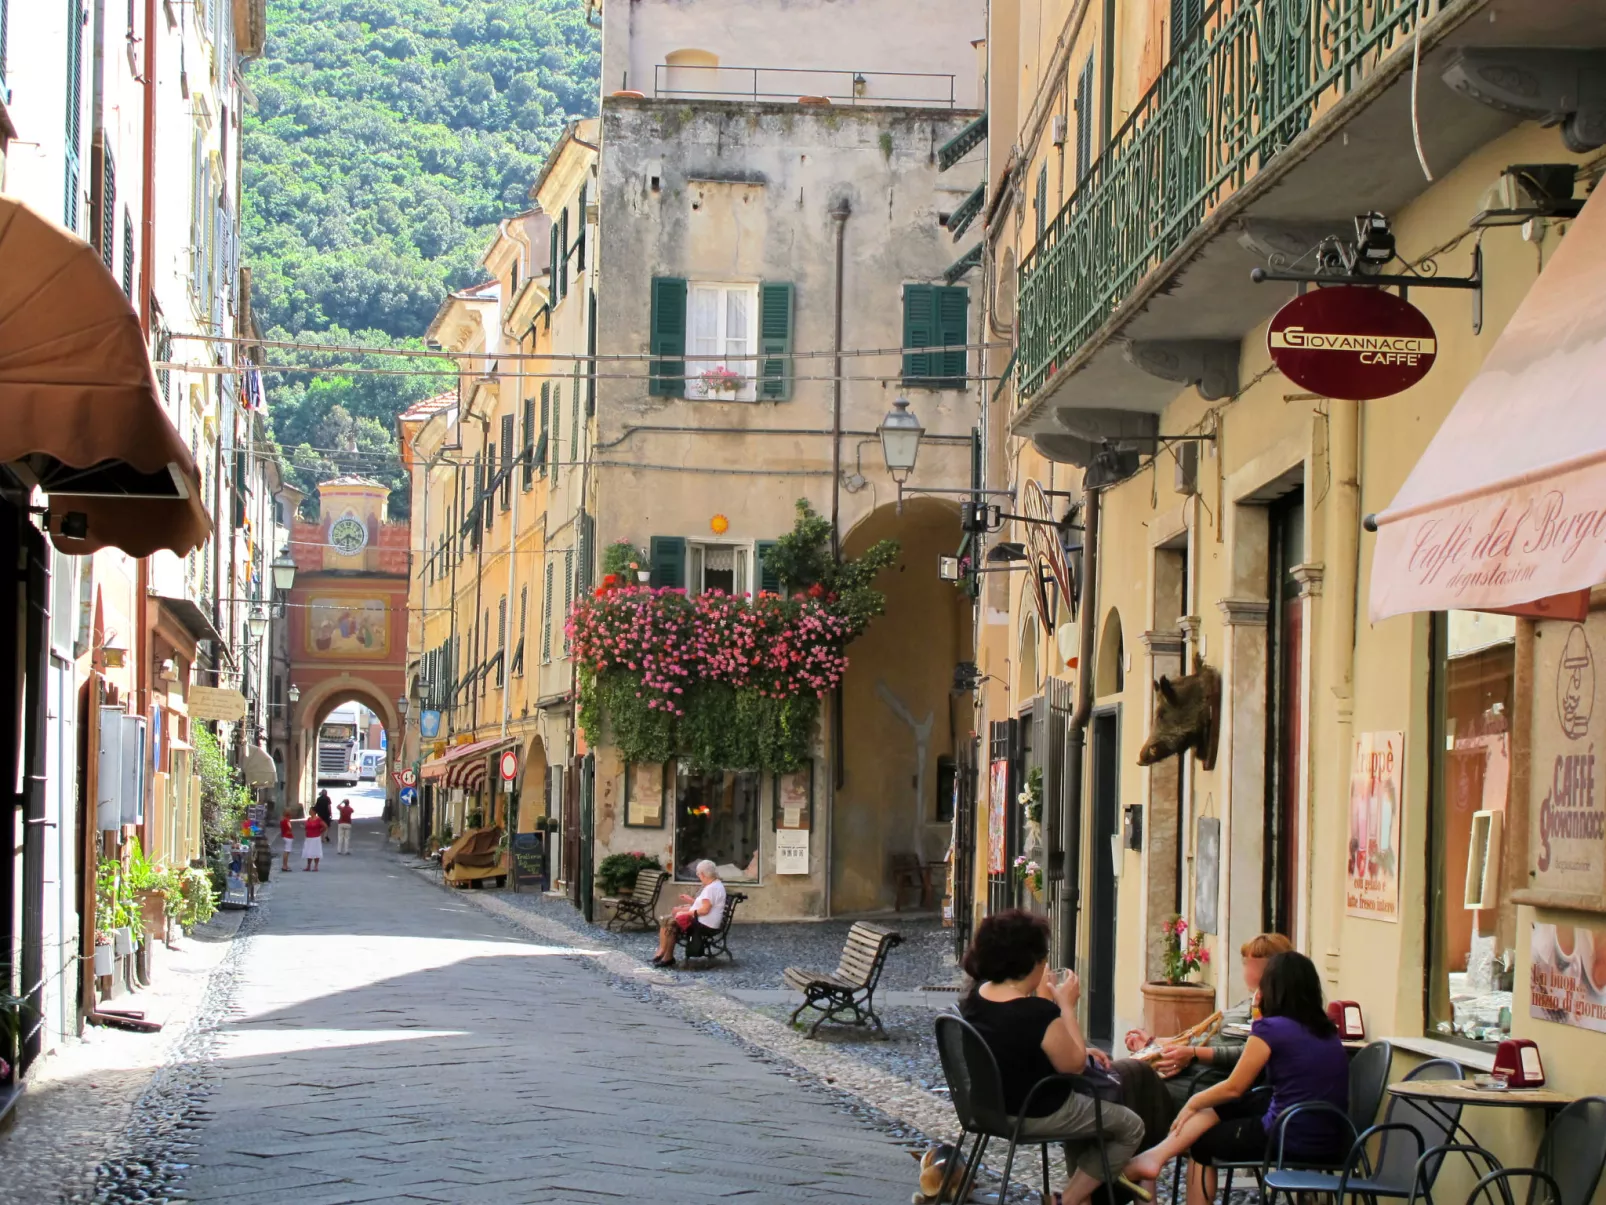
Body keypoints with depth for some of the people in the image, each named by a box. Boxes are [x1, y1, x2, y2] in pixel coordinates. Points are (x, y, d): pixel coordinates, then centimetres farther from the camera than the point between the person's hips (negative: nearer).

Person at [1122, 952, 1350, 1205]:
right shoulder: (1327, 1030, 10)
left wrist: (1194, 1102, 15)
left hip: (1292, 1141, -7)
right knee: (1222, 1108, 18)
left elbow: (1234, 1087, -2)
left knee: (1202, 1143, 18)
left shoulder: (1271, 1028, -11)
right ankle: (1156, 1156, 13)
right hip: (1331, 1143, 7)